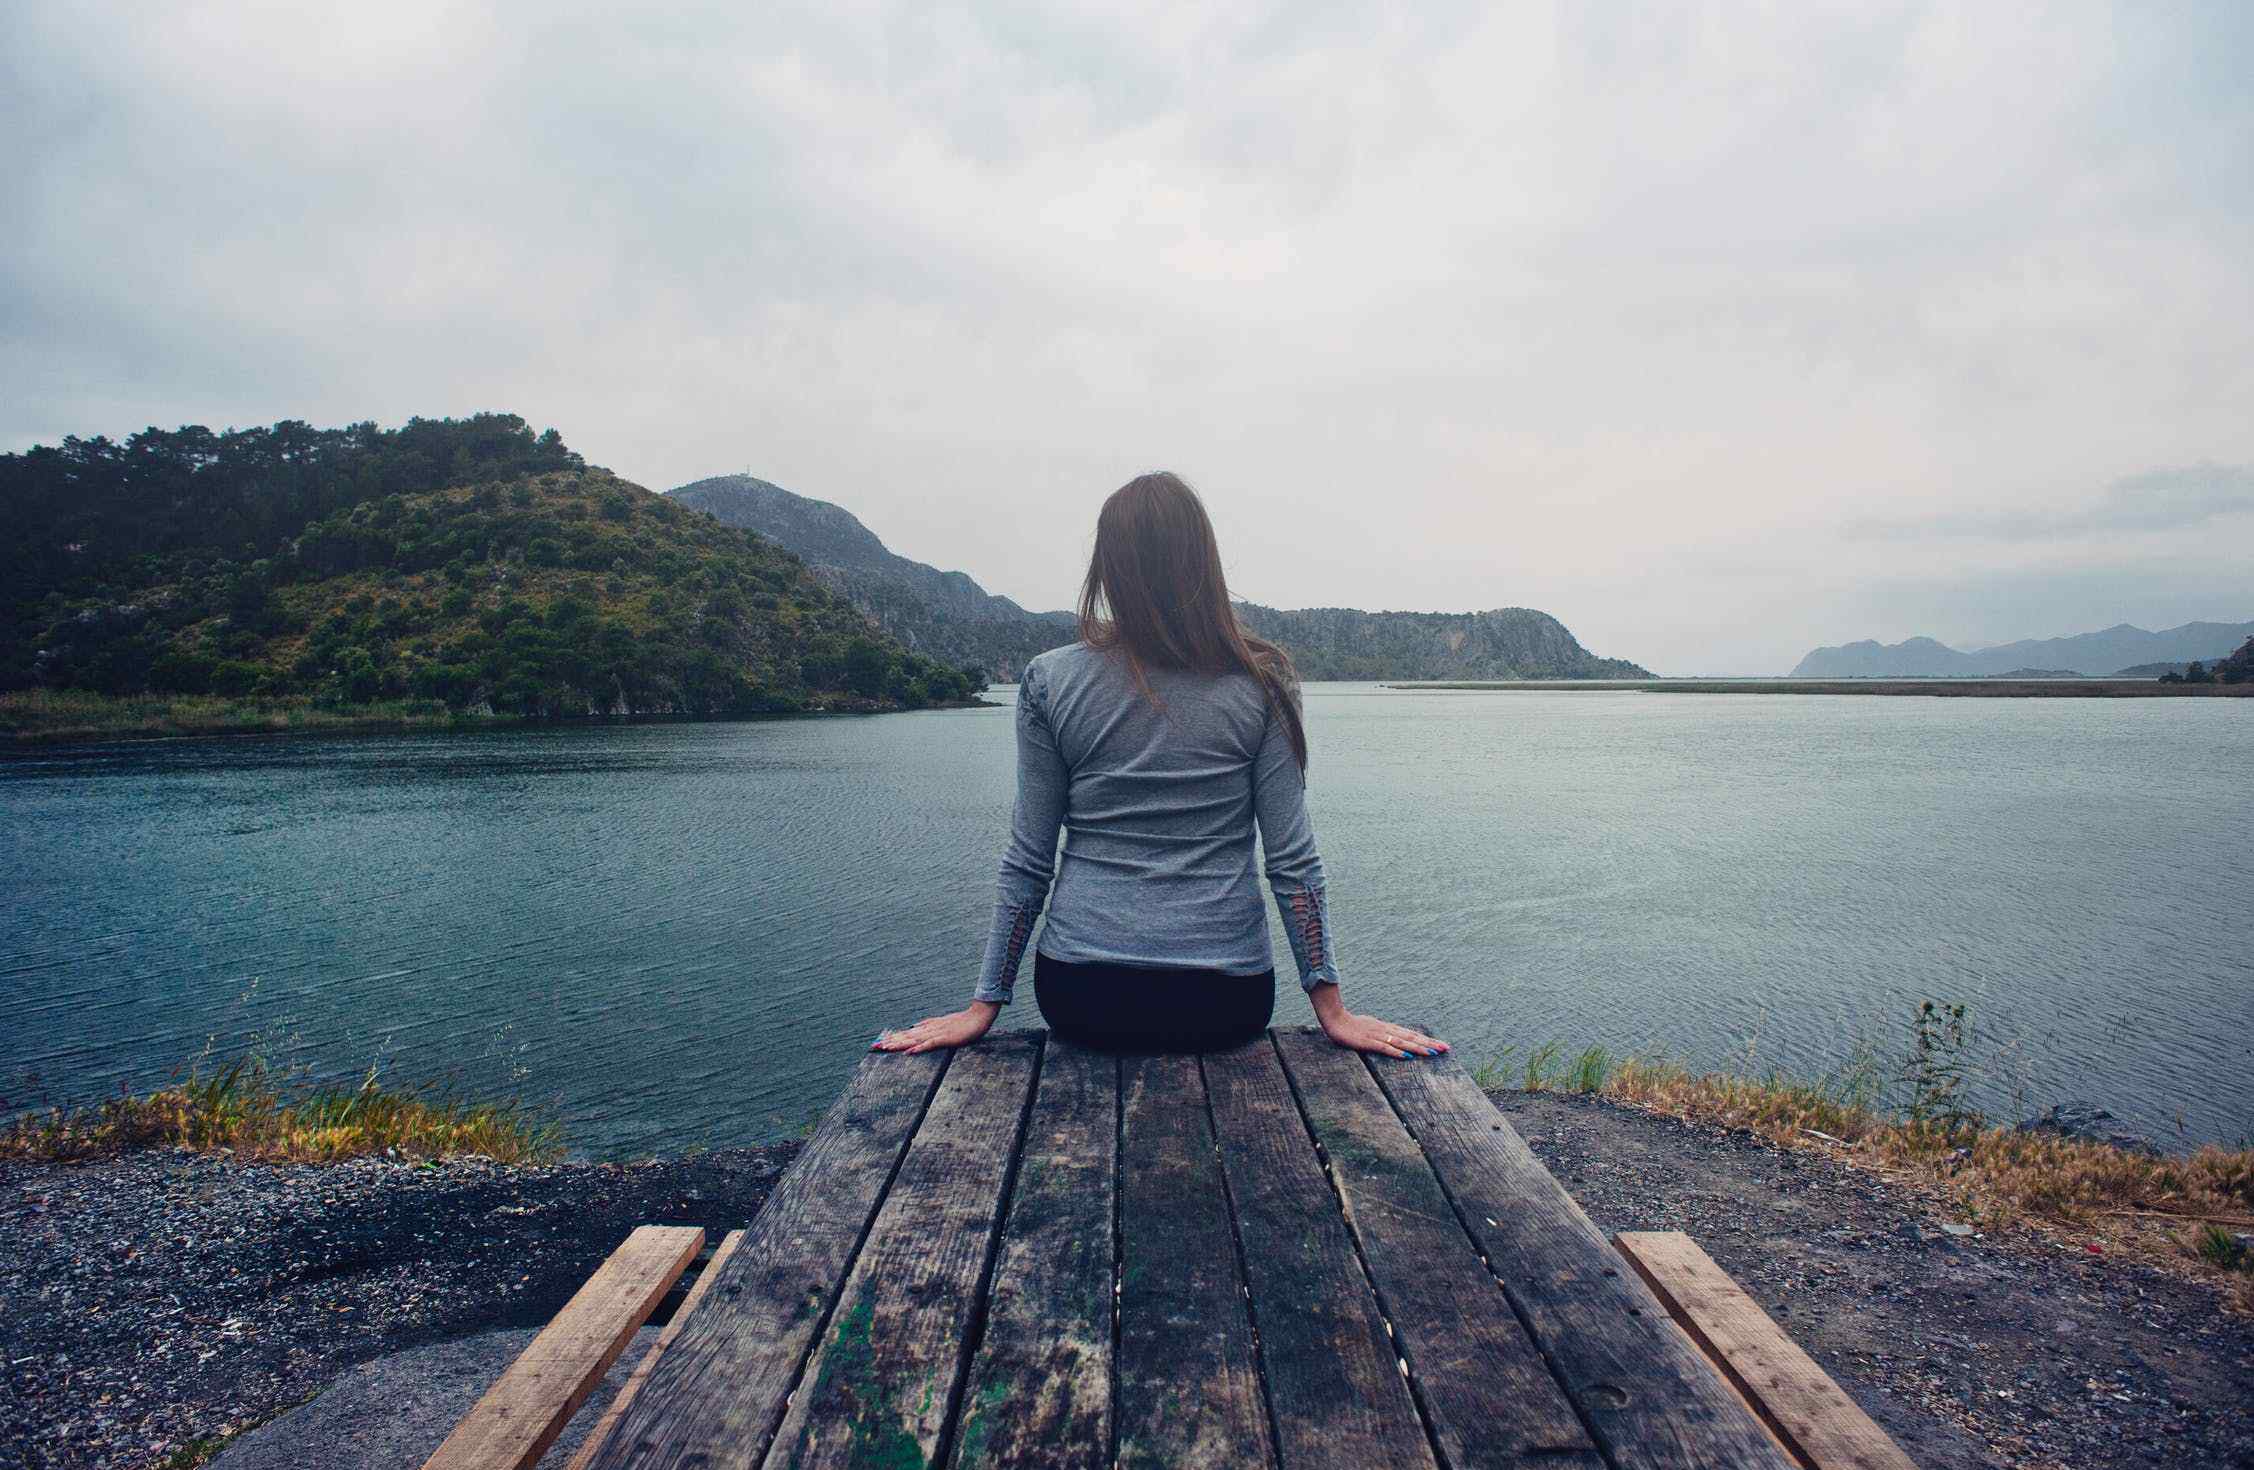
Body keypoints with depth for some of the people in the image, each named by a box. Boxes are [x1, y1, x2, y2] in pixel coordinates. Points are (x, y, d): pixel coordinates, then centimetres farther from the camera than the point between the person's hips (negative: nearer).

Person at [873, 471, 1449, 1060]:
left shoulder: (1049, 681, -4)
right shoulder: (1261, 682, -5)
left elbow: (1027, 861, -2)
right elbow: (1293, 860, -5)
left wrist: (985, 1003, 8)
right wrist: (1332, 1009, 3)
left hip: (1082, 993, 1)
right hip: (1226, 1000, 0)